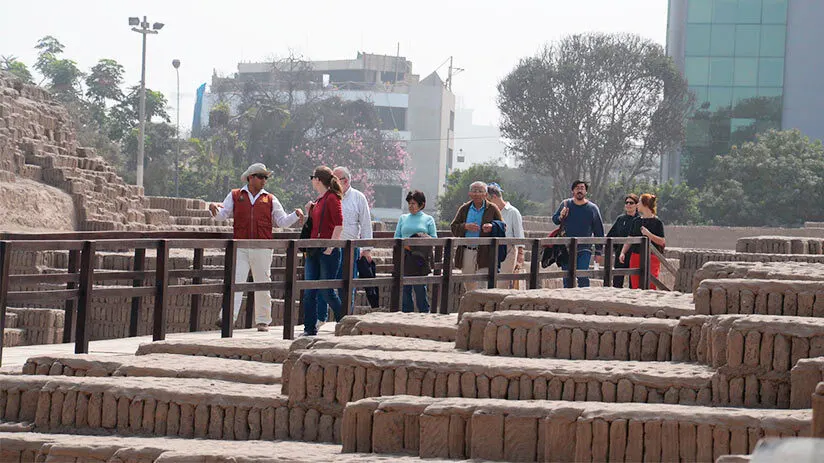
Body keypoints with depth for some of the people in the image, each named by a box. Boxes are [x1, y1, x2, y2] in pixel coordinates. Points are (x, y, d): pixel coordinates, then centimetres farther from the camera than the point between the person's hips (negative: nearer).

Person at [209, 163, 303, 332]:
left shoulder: (270, 199, 13)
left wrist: (295, 215, -5)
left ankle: (263, 321, 13)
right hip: (240, 247, -1)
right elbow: (221, 215, 7)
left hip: (262, 249, 1)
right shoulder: (235, 196, 12)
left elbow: (282, 221, 13)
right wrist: (213, 208, -14)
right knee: (235, 281, -12)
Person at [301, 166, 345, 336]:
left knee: (326, 291, -3)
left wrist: (330, 247, -18)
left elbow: (339, 225, -16)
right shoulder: (318, 200, 16)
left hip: (328, 251, -9)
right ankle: (310, 328, 6)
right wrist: (310, 211, 10)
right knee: (309, 292, 3)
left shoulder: (332, 198, -10)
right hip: (313, 251, 9)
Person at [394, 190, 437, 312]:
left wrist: (425, 237, -14)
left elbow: (434, 240, 7)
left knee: (420, 288, -7)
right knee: (404, 289, 1)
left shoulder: (428, 219, 10)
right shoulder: (403, 218, 17)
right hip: (404, 258, 3)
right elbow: (396, 237, 13)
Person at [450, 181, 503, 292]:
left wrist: (492, 227, -16)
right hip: (466, 252, 4)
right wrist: (465, 226, -12)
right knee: (469, 286, 10)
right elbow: (453, 228, 8)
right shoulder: (464, 209, 12)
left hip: (484, 253, -4)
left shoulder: (492, 209, 4)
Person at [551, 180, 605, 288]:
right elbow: (554, 219, 18)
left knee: (582, 277, -17)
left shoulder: (592, 208, 0)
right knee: (567, 279, 6)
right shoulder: (565, 204, 5)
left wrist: (598, 252, 4)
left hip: (584, 250, -3)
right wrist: (560, 217, -7)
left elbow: (599, 231, 6)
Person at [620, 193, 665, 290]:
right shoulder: (636, 221, 14)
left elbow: (662, 242, -6)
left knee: (650, 286, -12)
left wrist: (648, 234, -17)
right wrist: (623, 252, 4)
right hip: (636, 256, 5)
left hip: (651, 256, -5)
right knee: (635, 286, 1)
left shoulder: (657, 222, -2)